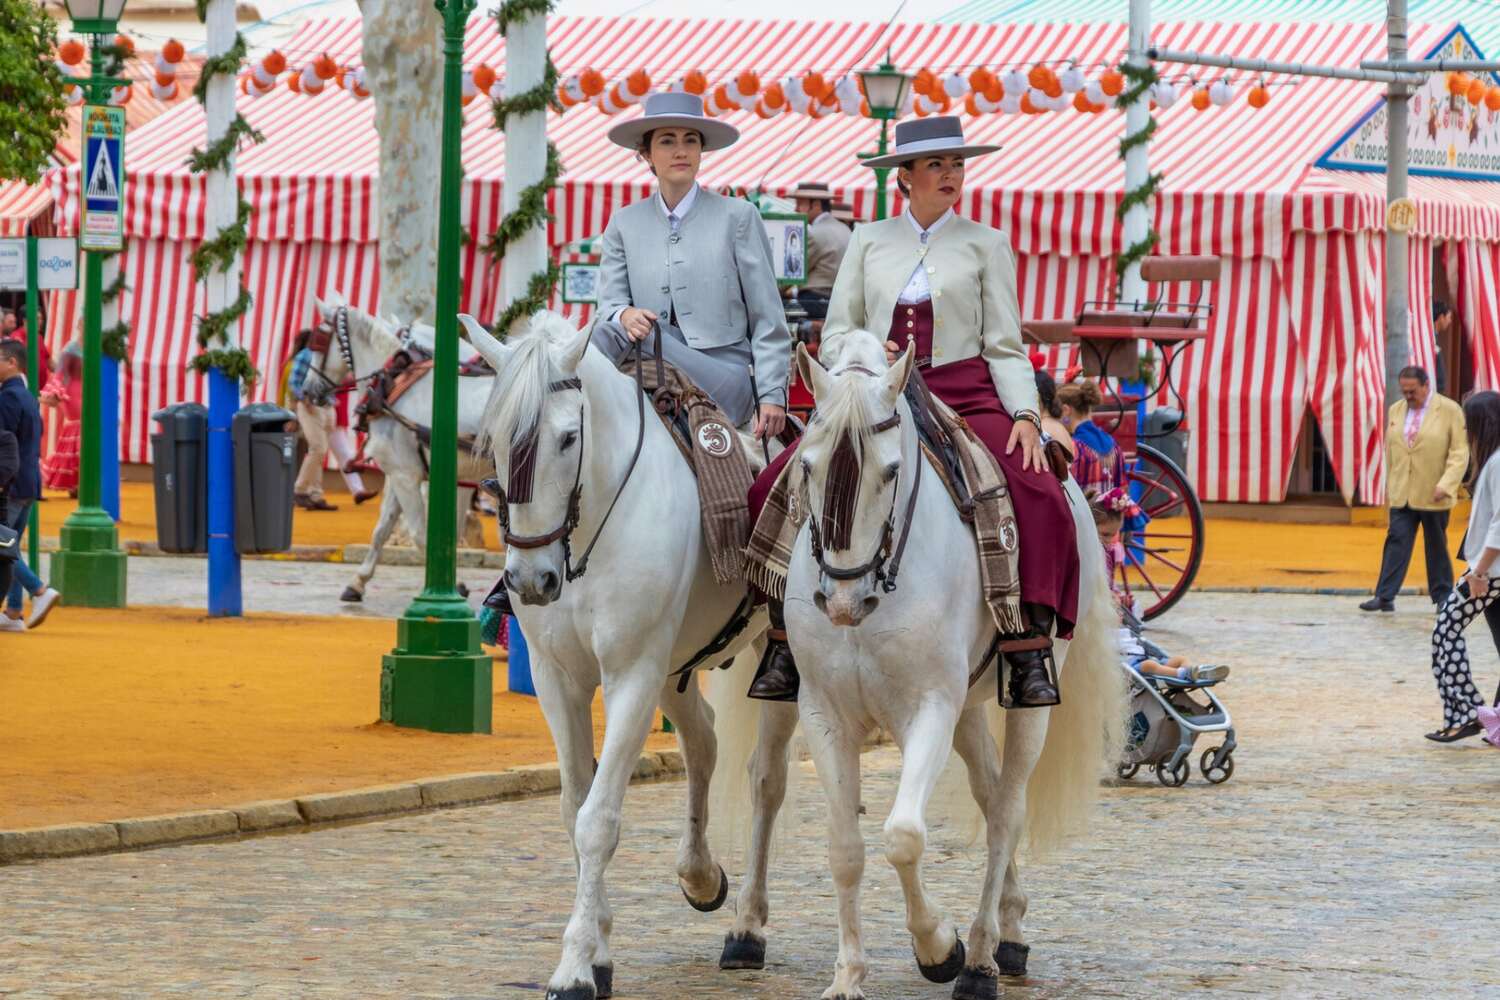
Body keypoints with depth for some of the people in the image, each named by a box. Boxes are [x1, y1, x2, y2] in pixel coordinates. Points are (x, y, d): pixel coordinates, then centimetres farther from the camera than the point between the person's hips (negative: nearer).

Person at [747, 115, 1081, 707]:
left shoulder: (985, 245, 10)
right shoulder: (869, 242, 14)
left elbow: (1005, 346, 7)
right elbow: (837, 331, 13)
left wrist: (1026, 414, -9)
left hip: (965, 397, -1)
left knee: (1037, 496, -29)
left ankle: (1029, 657, -26)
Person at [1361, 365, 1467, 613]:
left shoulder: (1449, 410, -6)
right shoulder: (1395, 411, 8)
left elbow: (1460, 452, -8)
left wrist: (1446, 484, -18)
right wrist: (1389, 487, 14)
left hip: (1433, 495, -3)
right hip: (1401, 494, 3)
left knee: (1436, 546, 8)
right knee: (1396, 541, -5)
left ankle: (1442, 597, 19)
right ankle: (1385, 597, -8)